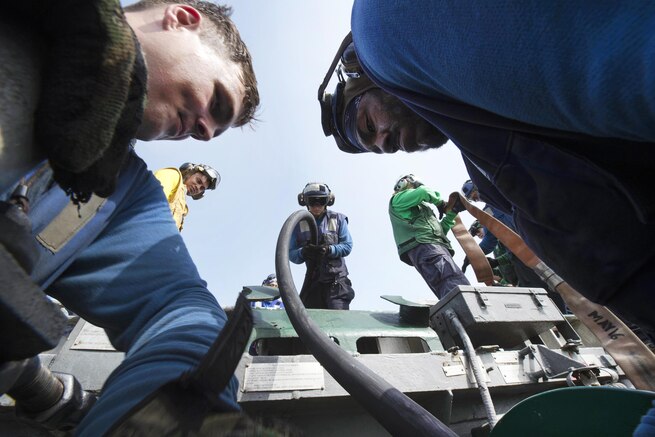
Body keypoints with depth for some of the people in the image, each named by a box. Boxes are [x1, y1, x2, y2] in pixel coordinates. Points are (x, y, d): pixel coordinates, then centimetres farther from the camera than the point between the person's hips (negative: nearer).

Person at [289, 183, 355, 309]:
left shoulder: (338, 219, -1)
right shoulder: (299, 223, 1)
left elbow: (347, 246, -5)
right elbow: (291, 254, -1)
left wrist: (329, 250, -24)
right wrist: (303, 252, -24)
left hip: (337, 278, -2)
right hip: (312, 279, 2)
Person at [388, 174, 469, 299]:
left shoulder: (422, 207, 41)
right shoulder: (398, 199, 18)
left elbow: (440, 231, 36)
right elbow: (423, 191, 1)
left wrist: (451, 213, 30)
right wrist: (439, 202, 20)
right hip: (423, 246, -8)